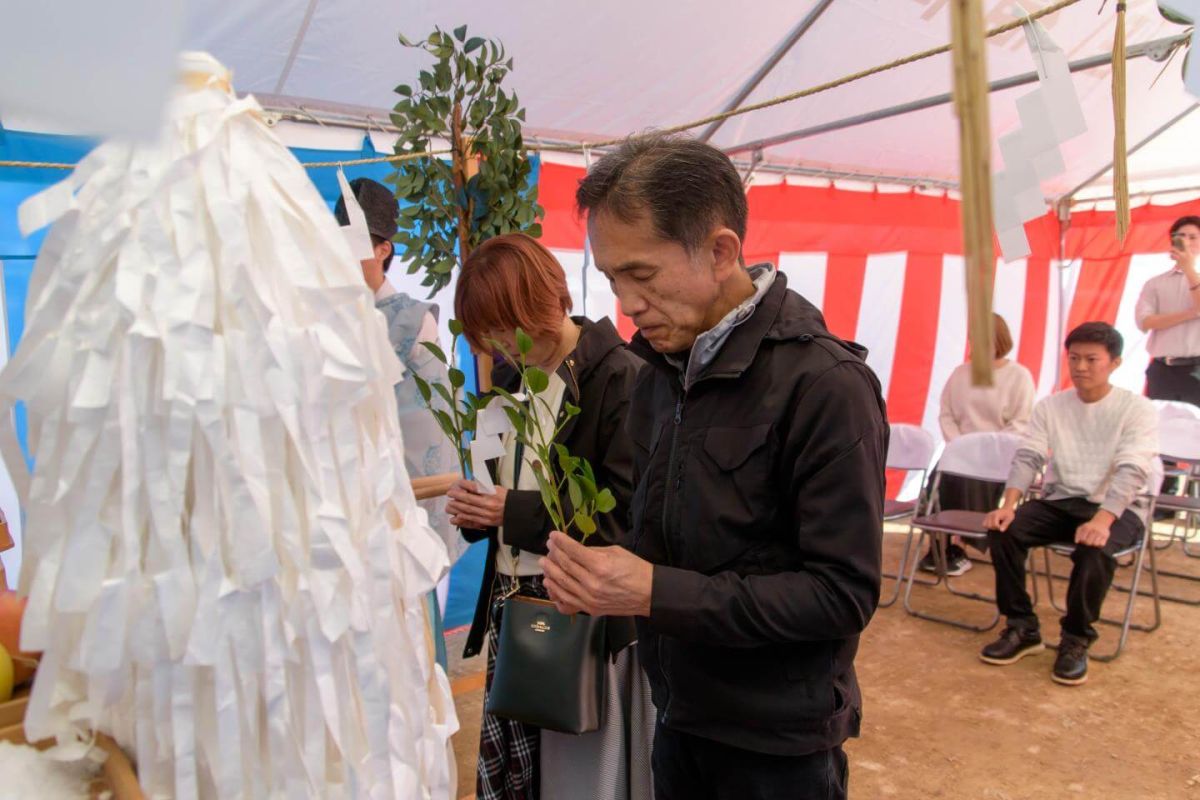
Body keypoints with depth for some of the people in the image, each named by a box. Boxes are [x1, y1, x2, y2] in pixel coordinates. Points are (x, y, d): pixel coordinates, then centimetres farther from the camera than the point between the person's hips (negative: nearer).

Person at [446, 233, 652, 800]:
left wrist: (516, 512, -19)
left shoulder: (621, 378, -14)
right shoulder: (511, 376, 10)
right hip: (511, 600, 7)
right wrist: (474, 507, -2)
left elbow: (629, 514, -18)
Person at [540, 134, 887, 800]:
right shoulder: (660, 370, 2)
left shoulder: (825, 383, -21)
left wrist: (657, 593, -26)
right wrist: (595, 572, -9)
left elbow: (843, 593, -21)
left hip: (778, 742, -6)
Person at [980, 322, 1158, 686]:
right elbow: (1028, 456, -3)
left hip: (1113, 508, -3)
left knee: (1094, 548, -35)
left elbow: (1132, 470, -18)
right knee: (1002, 529, -22)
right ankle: (1022, 628, -6)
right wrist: (1009, 505, -21)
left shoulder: (1137, 410, -5)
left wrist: (1102, 520, -35)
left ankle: (1076, 641, -12)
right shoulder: (1050, 406, 7)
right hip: (1059, 502, 4)